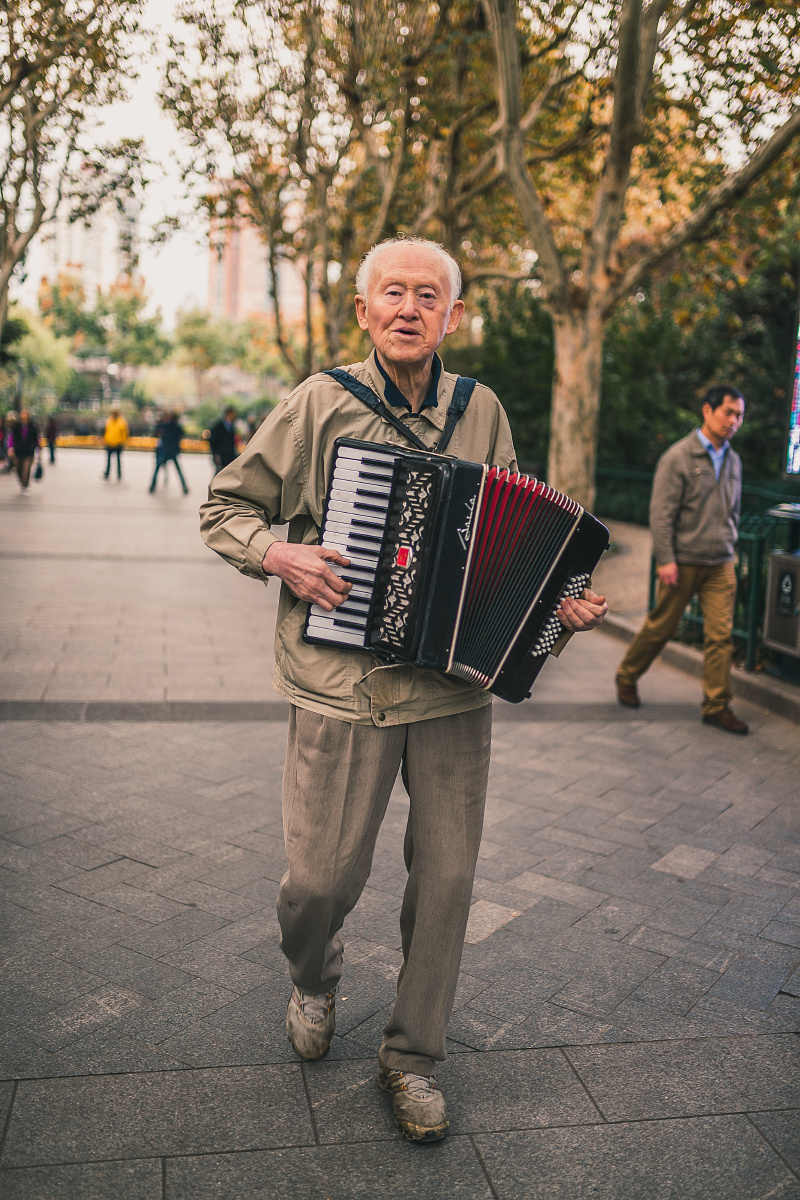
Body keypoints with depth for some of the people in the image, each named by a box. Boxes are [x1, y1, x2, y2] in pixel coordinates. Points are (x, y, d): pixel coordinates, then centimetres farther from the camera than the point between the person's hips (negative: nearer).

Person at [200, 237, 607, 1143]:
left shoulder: (483, 413, 7)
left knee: (446, 877, 7)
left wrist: (558, 602, 1)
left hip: (455, 685, 3)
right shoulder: (318, 405, -3)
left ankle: (412, 1057, 29)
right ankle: (313, 980, 40)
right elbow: (225, 507, 5)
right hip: (341, 685, -2)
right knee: (322, 877, 2)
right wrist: (278, 555, -14)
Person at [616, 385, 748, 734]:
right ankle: (627, 677, 29)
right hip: (683, 562, -5)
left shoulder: (733, 460, 11)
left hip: (720, 564, 5)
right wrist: (665, 559, -17)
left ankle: (717, 705, 6)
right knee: (661, 626, 6)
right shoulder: (678, 457, -9)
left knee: (721, 634, -1)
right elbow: (661, 513, -12)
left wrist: (729, 548, 18)